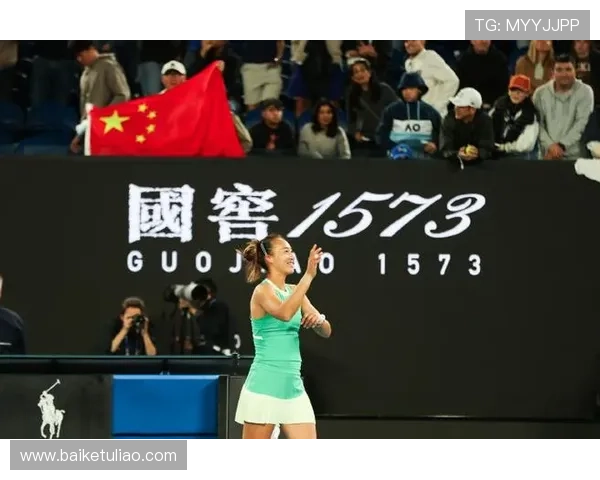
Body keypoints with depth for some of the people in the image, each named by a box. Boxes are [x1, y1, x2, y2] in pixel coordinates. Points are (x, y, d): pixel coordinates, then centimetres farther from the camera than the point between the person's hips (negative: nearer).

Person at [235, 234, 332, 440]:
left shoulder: (294, 291, 13)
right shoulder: (263, 290, -9)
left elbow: (326, 331, 12)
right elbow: (284, 313, -31)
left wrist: (319, 320, -11)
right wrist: (308, 276, -33)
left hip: (293, 386, 7)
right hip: (265, 385, -7)